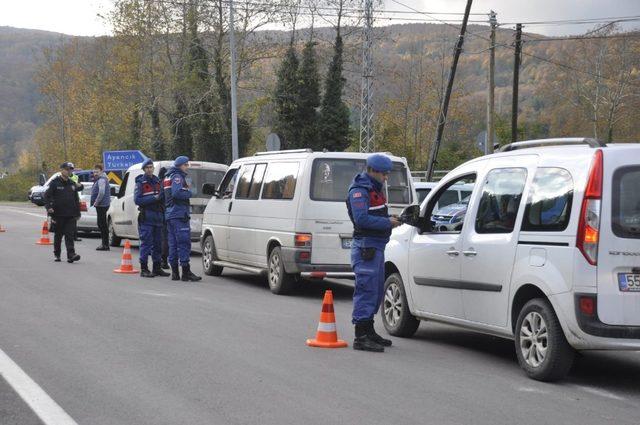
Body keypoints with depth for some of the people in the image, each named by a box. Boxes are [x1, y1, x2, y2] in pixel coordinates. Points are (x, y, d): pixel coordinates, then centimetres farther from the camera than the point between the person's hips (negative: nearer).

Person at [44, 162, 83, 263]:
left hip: (71, 216, 3)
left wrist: (77, 213, 15)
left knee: (70, 235, -8)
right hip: (58, 215, -3)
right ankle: (57, 254, 23)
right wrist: (49, 207, -19)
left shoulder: (72, 184, 13)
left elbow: (76, 199, 18)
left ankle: (71, 255, -17)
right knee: (58, 235, 9)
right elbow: (47, 196, -4)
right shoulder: (55, 183, -1)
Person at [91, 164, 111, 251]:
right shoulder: (101, 179, 19)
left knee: (102, 224, -8)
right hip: (103, 204, 11)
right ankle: (104, 243, 20)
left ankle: (105, 244, -6)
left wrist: (96, 202, -17)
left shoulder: (101, 180, -15)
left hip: (102, 205, -11)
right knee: (102, 224, 14)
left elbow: (101, 193, -26)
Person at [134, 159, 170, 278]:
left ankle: (157, 268, 17)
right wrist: (153, 198, -18)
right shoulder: (140, 183, -2)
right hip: (146, 217, -6)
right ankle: (144, 269, -6)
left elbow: (162, 198, 25)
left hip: (158, 216, 6)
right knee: (146, 243, -8)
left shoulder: (157, 181, 17)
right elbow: (137, 200, -12)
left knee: (158, 243, 9)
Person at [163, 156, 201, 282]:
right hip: (179, 214, -10)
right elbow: (177, 193, -23)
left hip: (169, 214, 10)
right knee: (184, 243, -11)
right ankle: (186, 272, -15)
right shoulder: (177, 177, -9)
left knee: (173, 243, 10)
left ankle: (175, 272, 11)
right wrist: (189, 192, -8)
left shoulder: (168, 178, 22)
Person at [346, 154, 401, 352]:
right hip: (365, 246, -10)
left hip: (377, 246, 11)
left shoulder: (375, 189, 19)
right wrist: (387, 222, -19)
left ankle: (368, 331, 27)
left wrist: (391, 219, 6)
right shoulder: (359, 190, -13)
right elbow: (362, 219, -24)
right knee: (367, 290, -12)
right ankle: (361, 337, -12)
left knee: (377, 291, 17)